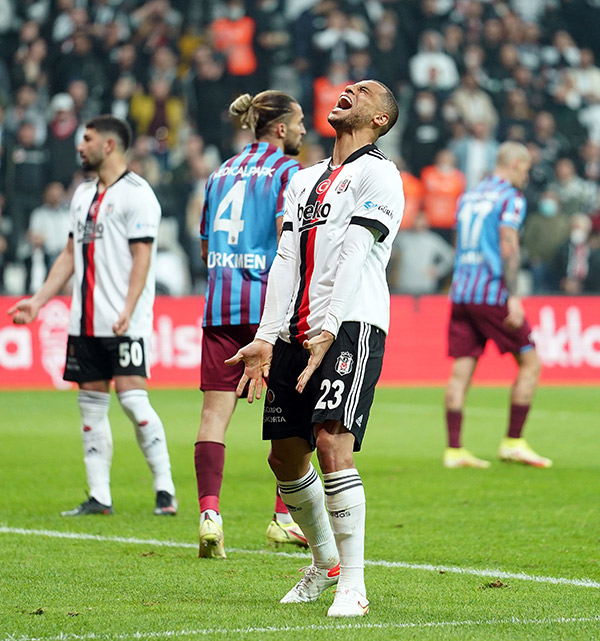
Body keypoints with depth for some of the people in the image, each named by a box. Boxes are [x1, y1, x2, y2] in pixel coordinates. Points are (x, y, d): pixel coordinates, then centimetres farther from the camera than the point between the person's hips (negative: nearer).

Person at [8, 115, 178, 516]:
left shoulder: (136, 193, -6)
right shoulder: (83, 194, 18)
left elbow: (142, 258, -13)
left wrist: (127, 311, -22)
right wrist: (39, 300, 15)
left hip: (126, 324, -8)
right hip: (85, 321, 8)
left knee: (132, 397, -13)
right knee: (92, 403, 5)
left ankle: (165, 490, -5)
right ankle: (99, 497, 8)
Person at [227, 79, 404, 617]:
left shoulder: (377, 174, 0)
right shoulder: (304, 181, 23)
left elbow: (353, 256, -13)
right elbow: (286, 260, 14)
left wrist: (327, 330, -23)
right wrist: (267, 338, 3)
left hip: (351, 326, -7)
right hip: (297, 332, 8)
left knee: (332, 441, -21)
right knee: (285, 456, 8)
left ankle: (353, 585, -15)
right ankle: (326, 562, 29)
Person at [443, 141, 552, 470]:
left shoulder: (468, 196, 18)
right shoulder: (511, 199, -5)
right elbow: (508, 249, -14)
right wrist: (512, 297, -17)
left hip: (461, 294, 7)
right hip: (492, 293, -7)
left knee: (461, 371, 3)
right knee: (530, 362, 4)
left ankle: (453, 449, -3)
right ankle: (513, 442, 1)